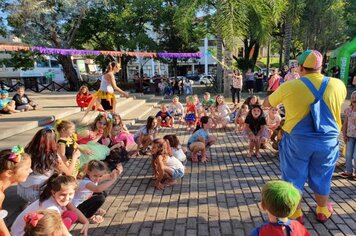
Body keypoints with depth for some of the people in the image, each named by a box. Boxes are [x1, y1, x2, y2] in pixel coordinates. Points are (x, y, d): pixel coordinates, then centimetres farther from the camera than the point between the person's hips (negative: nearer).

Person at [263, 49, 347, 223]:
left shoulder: (289, 87, -13)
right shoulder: (338, 85, -5)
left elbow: (266, 104, 1)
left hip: (297, 141, -2)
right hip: (328, 141, 3)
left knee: (294, 177, 15)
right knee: (321, 178, 22)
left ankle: (295, 213, 29)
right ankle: (323, 211, 42)